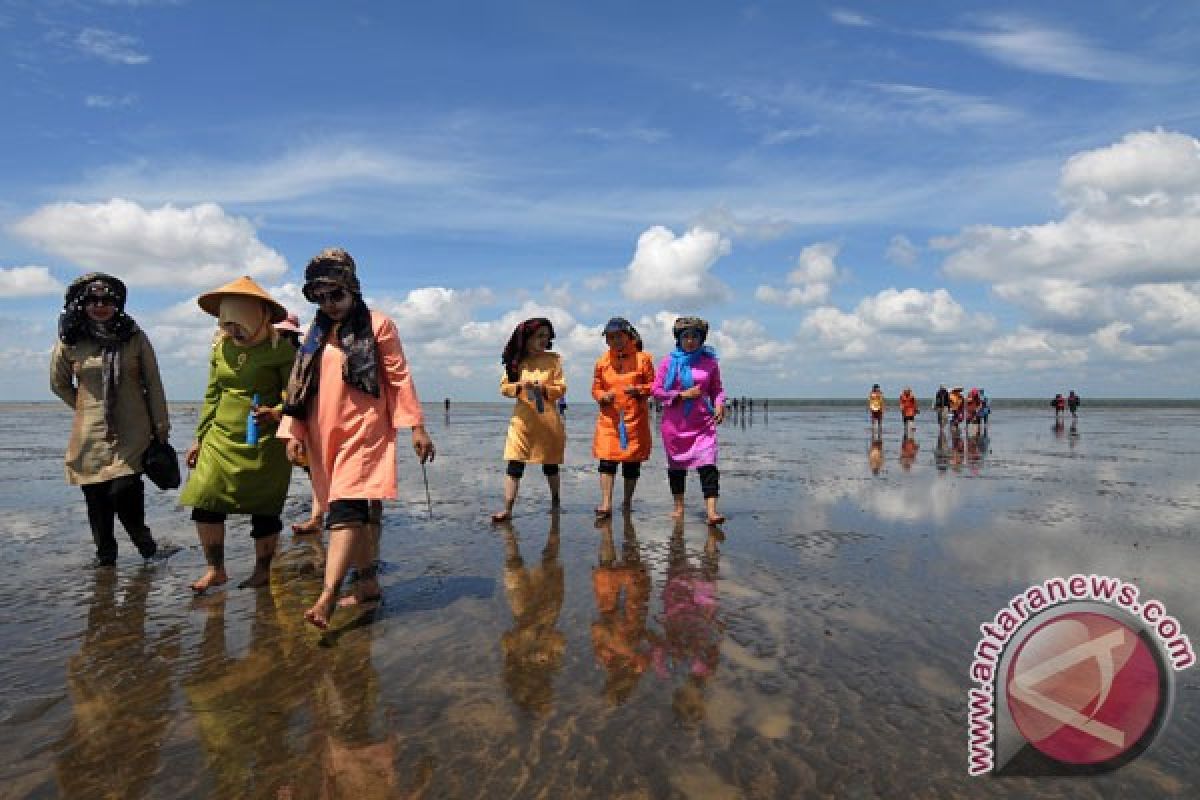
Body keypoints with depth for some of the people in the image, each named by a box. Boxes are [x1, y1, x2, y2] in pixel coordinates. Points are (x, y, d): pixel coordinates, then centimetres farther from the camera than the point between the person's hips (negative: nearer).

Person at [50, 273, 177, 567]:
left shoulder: (134, 337, -1)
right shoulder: (69, 341, 1)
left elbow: (153, 383, 2)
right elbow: (59, 384, 16)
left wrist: (161, 426, 1)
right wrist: (87, 408, 10)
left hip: (131, 431, -2)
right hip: (90, 433, 2)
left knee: (124, 490, -13)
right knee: (96, 496, 6)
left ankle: (145, 545, 9)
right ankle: (105, 553, 24)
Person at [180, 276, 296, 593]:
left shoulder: (281, 348, -7)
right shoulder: (221, 348, 10)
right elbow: (212, 396, 17)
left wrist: (276, 412, -28)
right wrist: (200, 438, 16)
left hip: (264, 443, -5)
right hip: (221, 439, 5)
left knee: (264, 510, 3)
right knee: (204, 503, -4)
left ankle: (262, 570, 22)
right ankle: (215, 569, 12)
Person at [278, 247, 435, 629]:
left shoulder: (376, 325, -1)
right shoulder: (316, 333, 15)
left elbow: (400, 378, -3)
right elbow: (300, 385, 15)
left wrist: (417, 427, -6)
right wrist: (293, 432, 7)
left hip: (364, 431, -6)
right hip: (325, 435, 6)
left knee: (347, 509, -16)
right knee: (362, 513, 11)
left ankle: (327, 596, -24)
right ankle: (368, 585, 20)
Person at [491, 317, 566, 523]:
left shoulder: (553, 359, 1)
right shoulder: (516, 360, 5)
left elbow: (561, 388, -2)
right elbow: (504, 387, 3)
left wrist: (544, 389, -21)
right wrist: (520, 386, -16)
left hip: (548, 421, -1)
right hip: (522, 420, 1)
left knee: (550, 464, 12)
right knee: (514, 464, -7)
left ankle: (555, 502, 32)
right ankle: (507, 509, -6)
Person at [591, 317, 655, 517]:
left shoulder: (642, 358, 1)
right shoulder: (602, 361, 8)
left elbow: (653, 385, 2)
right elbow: (596, 388, 13)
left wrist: (639, 390, -17)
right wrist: (602, 396, -8)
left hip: (635, 419, -1)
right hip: (609, 420, 1)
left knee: (632, 462, 6)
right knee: (607, 461, -7)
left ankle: (627, 502, 21)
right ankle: (606, 503, -5)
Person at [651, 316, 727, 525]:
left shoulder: (710, 362, 5)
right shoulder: (668, 362, 2)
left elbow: (717, 389, 13)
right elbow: (657, 390, -1)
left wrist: (719, 405, -7)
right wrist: (683, 395, -11)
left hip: (702, 424, 0)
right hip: (674, 424, 1)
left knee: (708, 464, -13)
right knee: (676, 465, 12)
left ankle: (711, 511, -19)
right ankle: (678, 506, 27)